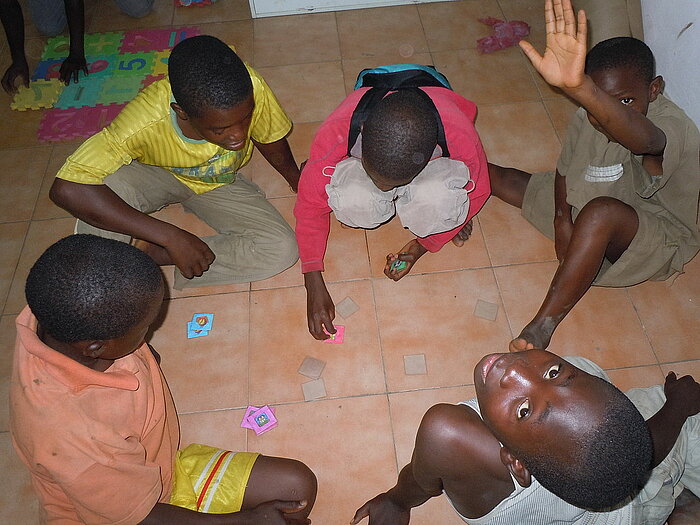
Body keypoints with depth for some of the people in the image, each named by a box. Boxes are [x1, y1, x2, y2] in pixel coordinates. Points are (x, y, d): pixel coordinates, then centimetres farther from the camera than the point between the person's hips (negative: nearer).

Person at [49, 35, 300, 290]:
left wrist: (296, 180, 8)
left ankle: (148, 253, -14)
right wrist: (171, 236, -45)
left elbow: (271, 139, -11)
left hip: (219, 183, 3)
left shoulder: (248, 88, -33)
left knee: (282, 250, -21)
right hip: (156, 174, -3)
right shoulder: (145, 122, -39)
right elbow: (66, 189, -44)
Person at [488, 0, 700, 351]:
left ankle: (542, 326, -36)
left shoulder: (672, 126, -33)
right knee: (497, 176, 5)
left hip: (660, 240, -7)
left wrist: (578, 86, -76)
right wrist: (562, 218, -14)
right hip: (585, 216, 8)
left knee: (602, 212, -43)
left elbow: (639, 137, -58)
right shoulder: (588, 119, -13)